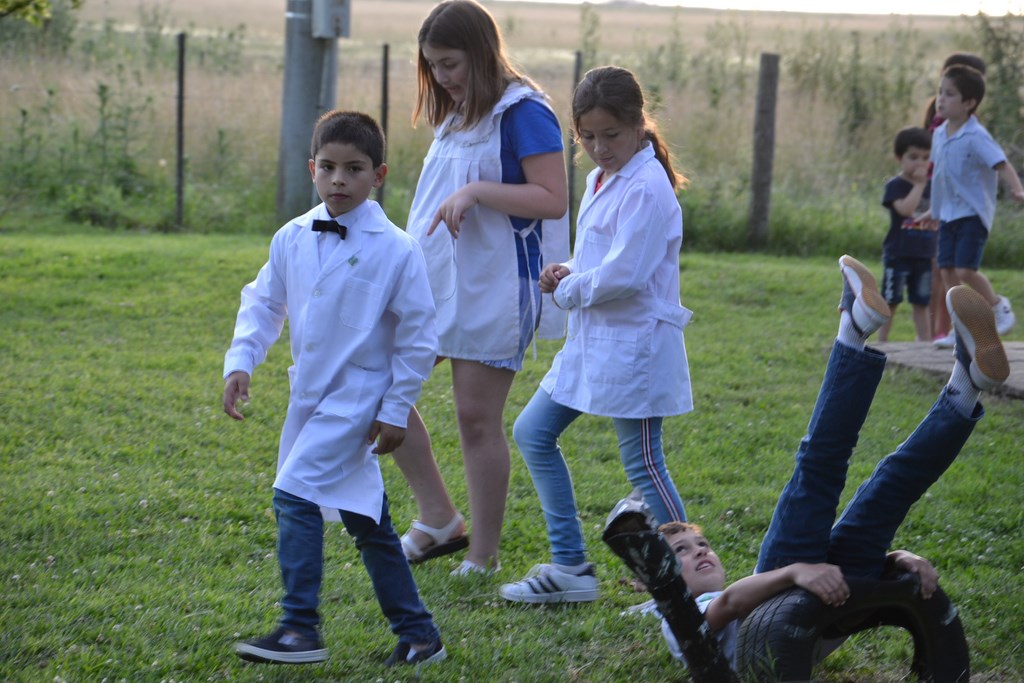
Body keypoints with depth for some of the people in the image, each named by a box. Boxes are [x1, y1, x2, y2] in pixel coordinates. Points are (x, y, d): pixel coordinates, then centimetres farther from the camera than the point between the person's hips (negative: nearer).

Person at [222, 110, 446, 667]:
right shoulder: (292, 239, 3)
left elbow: (417, 335, -7)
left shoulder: (395, 250, -12)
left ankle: (300, 629, -13)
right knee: (365, 522, 13)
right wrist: (241, 362, -2)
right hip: (309, 394, 7)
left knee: (295, 495, -19)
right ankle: (416, 633, 23)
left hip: (357, 398, -7)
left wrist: (396, 408, -8)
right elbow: (263, 303, 13)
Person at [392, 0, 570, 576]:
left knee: (477, 416, -3)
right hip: (434, 279, 8)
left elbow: (552, 200, -18)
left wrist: (476, 192, -25)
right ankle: (439, 519, 13)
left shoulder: (523, 113, -12)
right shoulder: (456, 117, 14)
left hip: (492, 287, -8)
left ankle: (484, 555, 8)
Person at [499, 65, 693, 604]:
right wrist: (569, 275, 0)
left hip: (634, 344, -10)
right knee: (532, 433, 11)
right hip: (590, 341, 10)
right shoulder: (600, 180, 12)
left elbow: (624, 274, -24)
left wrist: (569, 290, -9)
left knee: (643, 464, -5)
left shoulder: (647, 188, -18)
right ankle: (569, 568, 16)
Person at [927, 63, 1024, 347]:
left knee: (965, 270, -15)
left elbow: (1001, 165, -24)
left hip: (973, 214, -7)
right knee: (947, 271, 2)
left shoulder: (976, 137, -16)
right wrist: (934, 210, 28)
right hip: (948, 215, 7)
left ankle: (998, 308, 9)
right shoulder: (939, 134, 8)